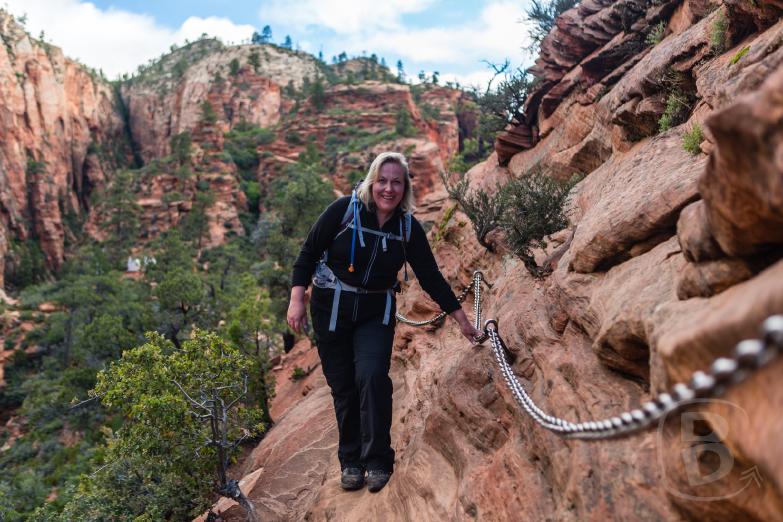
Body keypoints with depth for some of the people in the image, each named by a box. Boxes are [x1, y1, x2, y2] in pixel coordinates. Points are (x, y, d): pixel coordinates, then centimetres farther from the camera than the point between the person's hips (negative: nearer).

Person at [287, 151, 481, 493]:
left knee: (372, 376, -17)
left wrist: (461, 319, 3)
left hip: (376, 313, 1)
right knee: (343, 386, 3)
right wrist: (297, 300, -12)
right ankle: (350, 461, 21)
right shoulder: (344, 210, -11)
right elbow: (308, 253, -5)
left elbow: (431, 276, 1)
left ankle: (377, 461, -1)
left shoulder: (409, 227, -4)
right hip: (331, 310, -1)